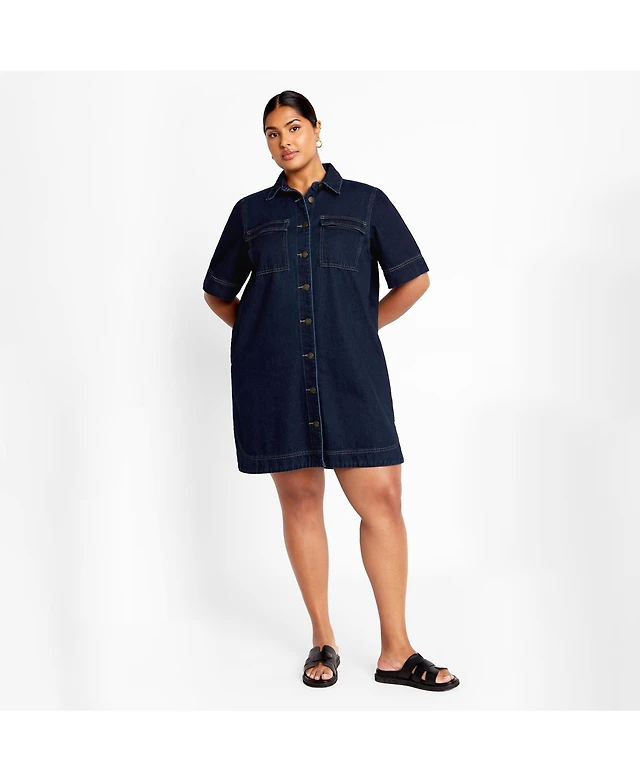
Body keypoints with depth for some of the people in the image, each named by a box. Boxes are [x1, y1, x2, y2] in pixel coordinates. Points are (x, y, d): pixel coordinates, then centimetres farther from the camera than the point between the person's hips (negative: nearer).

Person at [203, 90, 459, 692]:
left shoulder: (366, 203, 10)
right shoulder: (251, 212, 13)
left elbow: (414, 279, 13)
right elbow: (218, 292, 21)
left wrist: (359, 329, 12)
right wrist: (265, 333, 11)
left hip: (349, 374, -1)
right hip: (273, 376, 1)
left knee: (382, 500, -6)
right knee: (300, 500, 5)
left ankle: (395, 652, 3)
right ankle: (323, 641, 17)